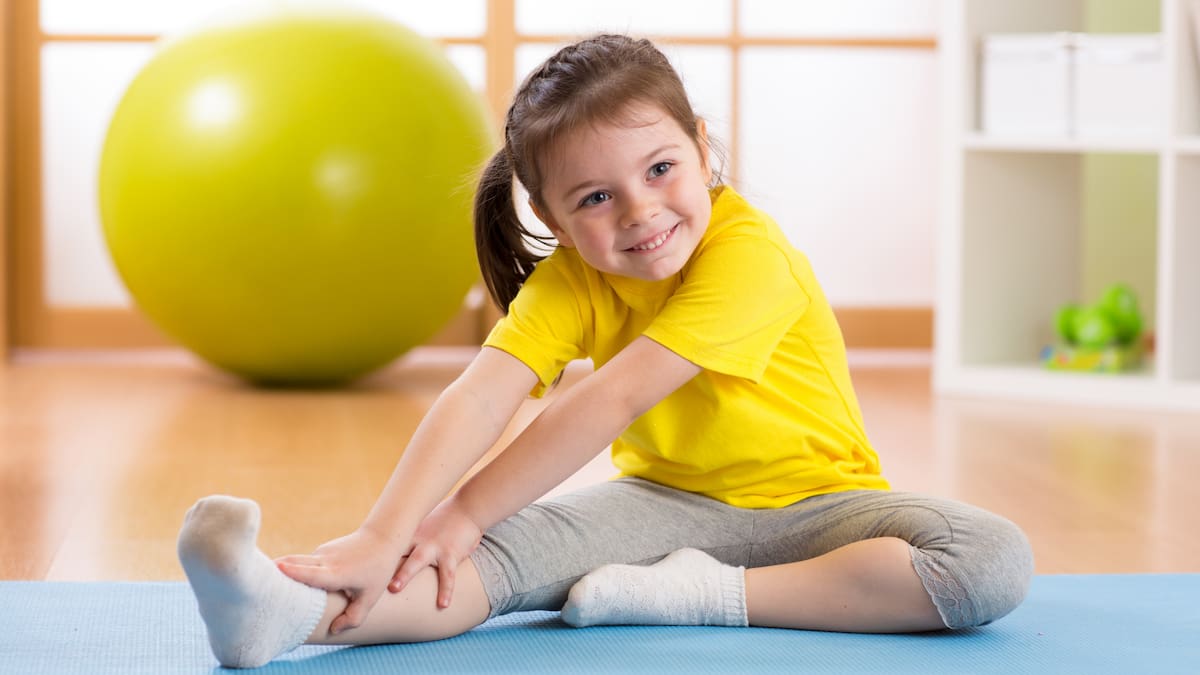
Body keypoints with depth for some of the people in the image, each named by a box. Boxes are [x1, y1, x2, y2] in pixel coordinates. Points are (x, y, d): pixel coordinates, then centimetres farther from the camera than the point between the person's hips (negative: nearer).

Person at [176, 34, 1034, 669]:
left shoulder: (749, 254, -26)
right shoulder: (569, 281, -9)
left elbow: (611, 399, -32)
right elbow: (478, 397, -27)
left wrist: (464, 514, -33)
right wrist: (386, 532, -44)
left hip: (811, 498, -2)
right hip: (666, 499, 2)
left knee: (996, 563, -31)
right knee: (513, 544, -28)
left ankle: (705, 594, -34)